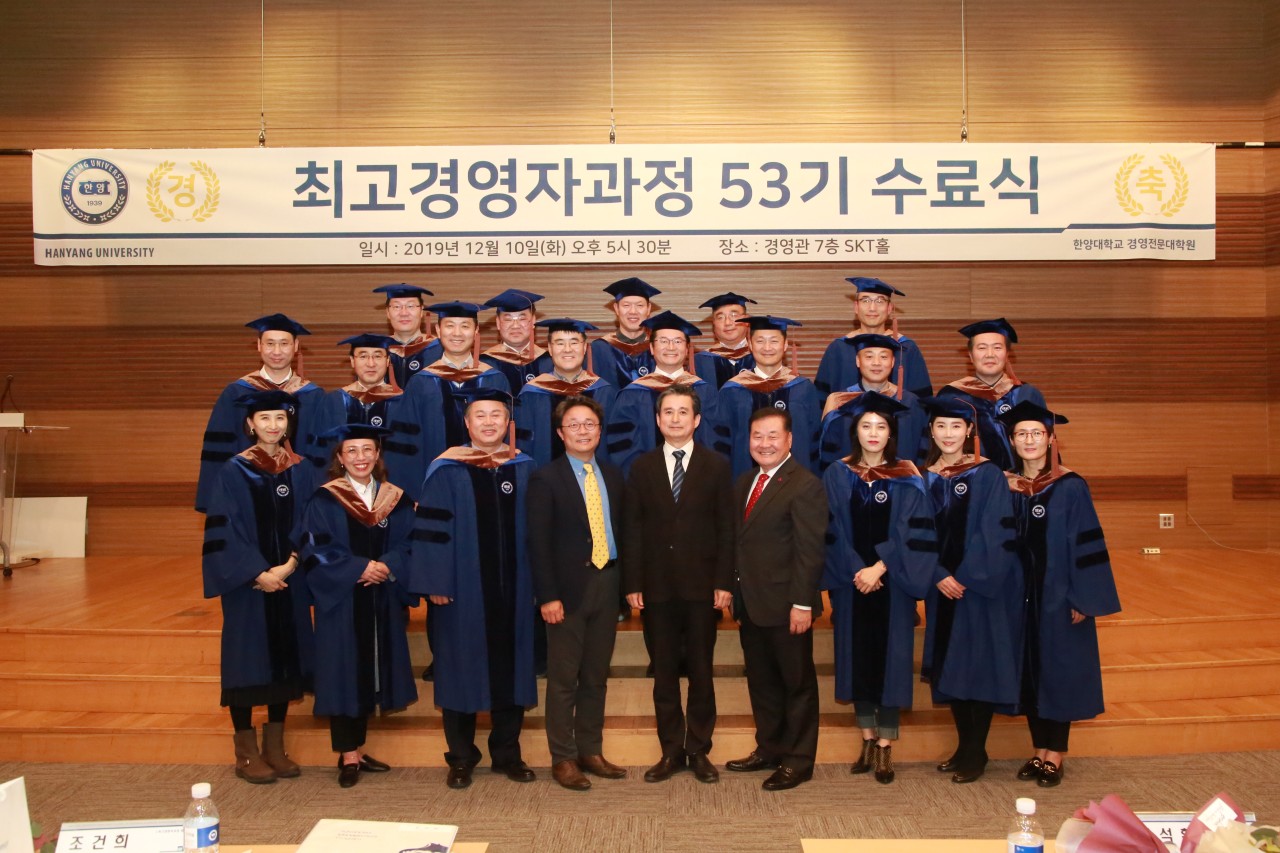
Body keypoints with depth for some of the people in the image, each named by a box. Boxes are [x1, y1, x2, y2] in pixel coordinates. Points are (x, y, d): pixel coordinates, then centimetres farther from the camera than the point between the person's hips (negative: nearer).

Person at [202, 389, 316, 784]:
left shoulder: (301, 470, 5)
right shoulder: (234, 471, -4)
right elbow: (223, 530, -9)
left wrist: (289, 566, -11)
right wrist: (257, 574, -16)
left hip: (288, 581, 4)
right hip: (247, 583, -3)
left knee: (286, 658, 8)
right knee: (248, 661, 2)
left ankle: (274, 746, 22)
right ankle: (246, 752, 15)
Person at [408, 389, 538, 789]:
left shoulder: (524, 469, 7)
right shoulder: (446, 471, -2)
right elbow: (431, 528, -5)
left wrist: (537, 582, 3)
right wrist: (435, 583, -11)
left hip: (512, 590, 3)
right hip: (463, 588, -2)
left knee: (511, 668, 8)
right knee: (461, 669, 6)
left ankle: (507, 753, 23)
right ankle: (461, 758, 19)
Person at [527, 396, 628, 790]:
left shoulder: (613, 476, 11)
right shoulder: (545, 479, -5)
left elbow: (621, 531, 12)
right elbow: (538, 543, -9)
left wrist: (625, 582, 4)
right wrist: (547, 596, -14)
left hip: (606, 584, 5)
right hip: (569, 588, -5)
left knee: (596, 677, 14)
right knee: (563, 680, 3)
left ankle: (591, 751, 26)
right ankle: (563, 759, 16)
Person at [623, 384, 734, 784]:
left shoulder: (716, 465, 3)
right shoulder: (642, 467, 6)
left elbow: (726, 527, 0)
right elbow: (632, 528, 4)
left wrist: (724, 582, -7)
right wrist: (632, 583, -3)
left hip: (701, 586, -1)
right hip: (656, 587, 1)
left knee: (700, 672, 7)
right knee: (664, 673, 8)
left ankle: (699, 751, 20)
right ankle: (671, 751, 20)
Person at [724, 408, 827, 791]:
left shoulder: (805, 486, -13)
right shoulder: (744, 483, 12)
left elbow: (809, 552, -17)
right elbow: (738, 540, 13)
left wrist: (802, 603, -20)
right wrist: (734, 592, 9)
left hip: (785, 605, -8)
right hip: (750, 604, 8)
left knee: (797, 683, 8)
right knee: (761, 682, 18)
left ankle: (798, 760, 19)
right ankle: (768, 749, 33)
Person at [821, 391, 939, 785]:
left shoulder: (907, 479, 0)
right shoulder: (838, 475, 3)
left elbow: (912, 532, -6)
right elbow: (834, 532, -1)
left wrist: (880, 567, -16)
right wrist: (856, 571, -12)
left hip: (892, 583, -1)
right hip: (851, 582, 1)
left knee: (890, 657, 1)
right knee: (857, 656, 7)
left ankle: (885, 748, 10)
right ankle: (867, 739, 21)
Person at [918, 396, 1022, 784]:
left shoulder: (988, 475, -6)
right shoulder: (924, 478, 6)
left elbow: (995, 534, -12)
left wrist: (965, 577, -16)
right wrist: (939, 576, -11)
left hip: (983, 585, -4)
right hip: (943, 586, 4)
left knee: (979, 667, 0)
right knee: (949, 668, 9)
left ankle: (976, 753, 10)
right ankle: (964, 746, 22)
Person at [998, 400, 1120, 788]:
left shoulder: (1070, 487, -8)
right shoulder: (1006, 487, 4)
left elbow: (1086, 544, -11)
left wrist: (1084, 599, -14)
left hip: (1059, 594, -4)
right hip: (1021, 594, 4)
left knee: (1059, 670, 3)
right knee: (1029, 670, 10)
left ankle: (1055, 756, 14)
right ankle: (1039, 751, 21)